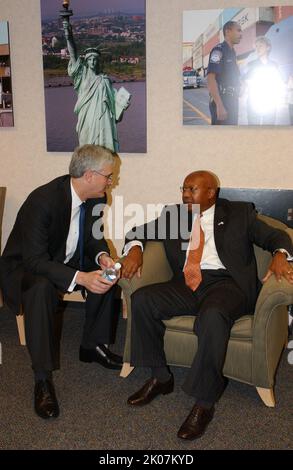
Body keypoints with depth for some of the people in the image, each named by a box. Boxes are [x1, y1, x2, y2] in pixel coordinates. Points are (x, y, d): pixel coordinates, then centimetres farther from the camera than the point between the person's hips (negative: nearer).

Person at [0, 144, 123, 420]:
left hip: (65, 260, 7)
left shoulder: (95, 198, -8)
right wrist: (80, 278, -43)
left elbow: (94, 237, 5)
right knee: (42, 288, -37)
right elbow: (34, 260, -33)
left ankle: (93, 345, 5)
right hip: (25, 267, -7)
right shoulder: (42, 200, -31)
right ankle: (42, 378, -27)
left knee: (105, 275, -13)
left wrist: (102, 256, -19)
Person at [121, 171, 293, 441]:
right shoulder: (173, 215, 20)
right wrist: (135, 248, -4)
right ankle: (160, 377, -4)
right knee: (142, 299, -21)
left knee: (213, 316, -37)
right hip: (187, 285, 4)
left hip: (226, 283, -4)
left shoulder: (239, 213, 13)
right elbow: (139, 231, 20)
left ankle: (204, 403, -22)